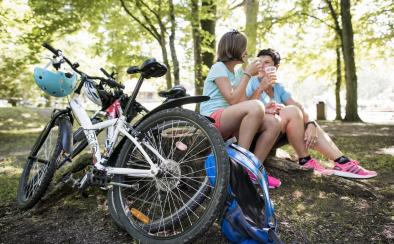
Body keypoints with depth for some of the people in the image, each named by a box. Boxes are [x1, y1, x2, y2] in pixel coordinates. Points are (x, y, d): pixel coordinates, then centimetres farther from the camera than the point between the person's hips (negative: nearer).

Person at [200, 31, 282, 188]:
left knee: (272, 124, -12)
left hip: (230, 123, 8)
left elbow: (243, 102, 8)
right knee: (256, 106, -32)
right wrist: (248, 74, -11)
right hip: (212, 121, -8)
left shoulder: (237, 71, 18)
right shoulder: (218, 67, -6)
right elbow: (232, 100, -18)